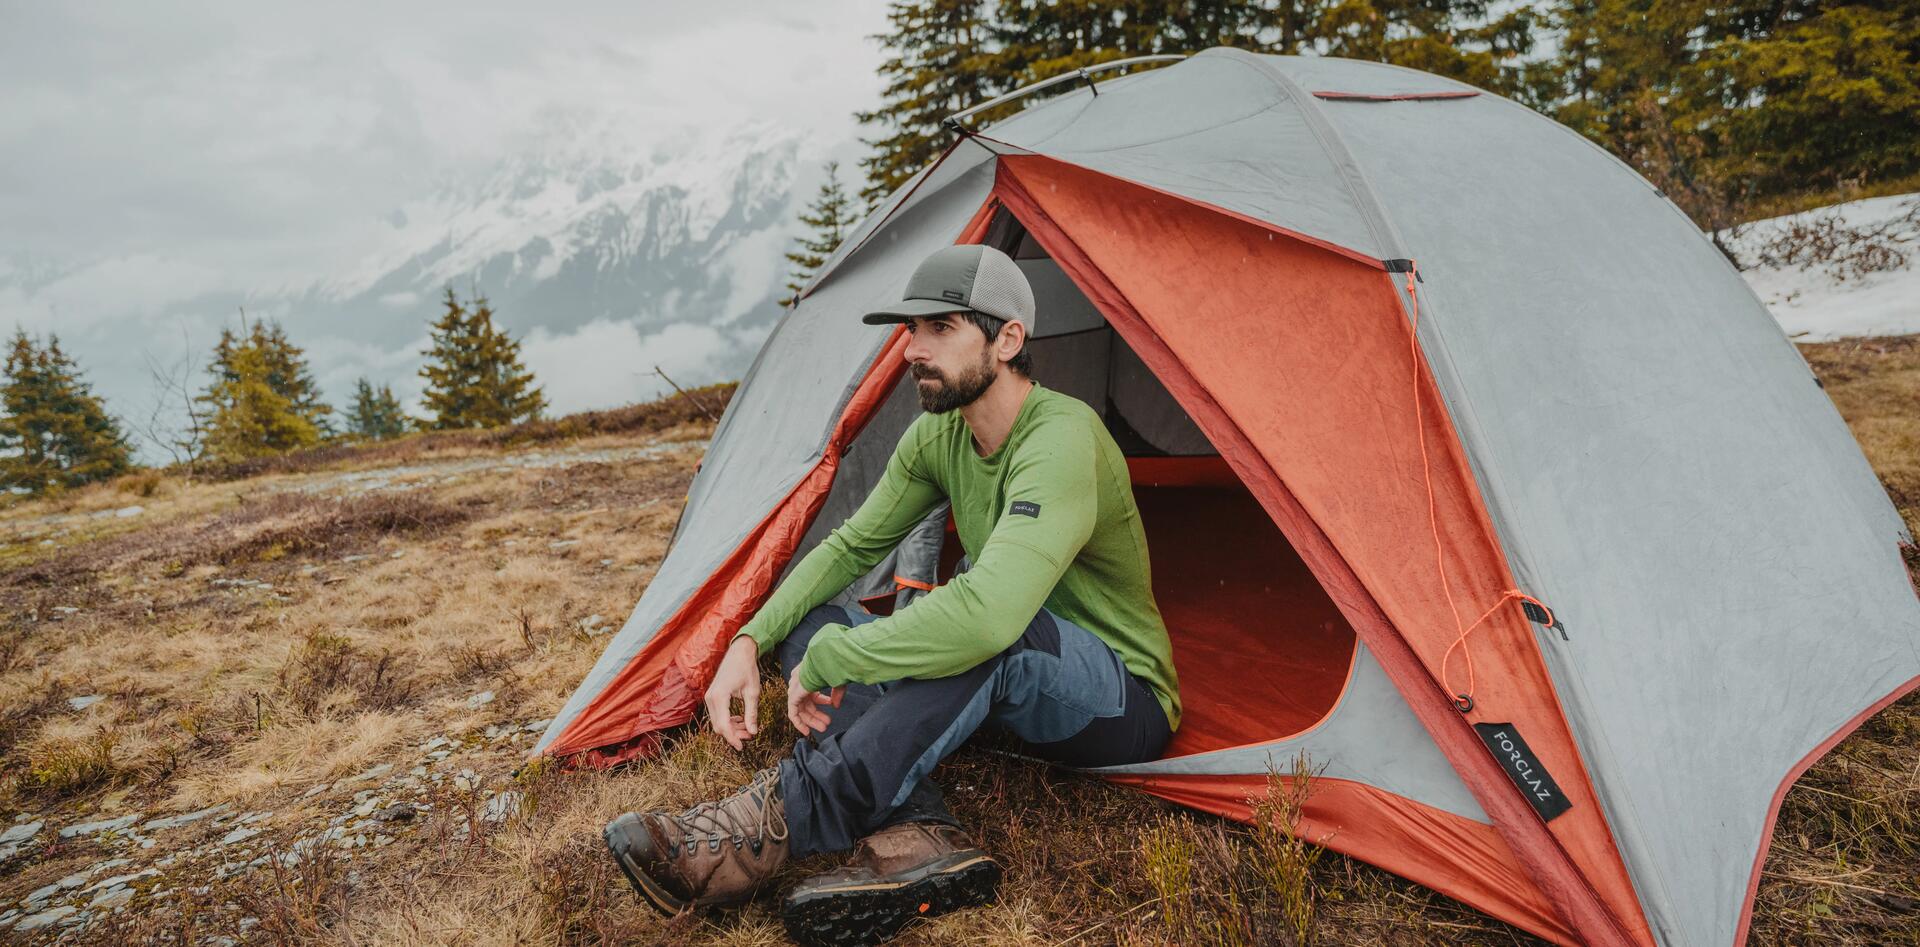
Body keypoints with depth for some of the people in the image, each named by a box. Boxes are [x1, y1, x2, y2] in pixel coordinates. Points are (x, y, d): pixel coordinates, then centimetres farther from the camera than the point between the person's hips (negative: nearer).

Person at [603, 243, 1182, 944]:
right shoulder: (937, 435, -2)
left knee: (995, 630, -41)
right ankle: (917, 837, -26)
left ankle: (771, 827, -35)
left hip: (1125, 702, -7)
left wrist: (827, 662, -31)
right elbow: (850, 548, 5)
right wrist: (750, 642, -9)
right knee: (813, 616, -8)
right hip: (1012, 692, 8)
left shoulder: (1061, 439, -30)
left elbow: (988, 611, -44)